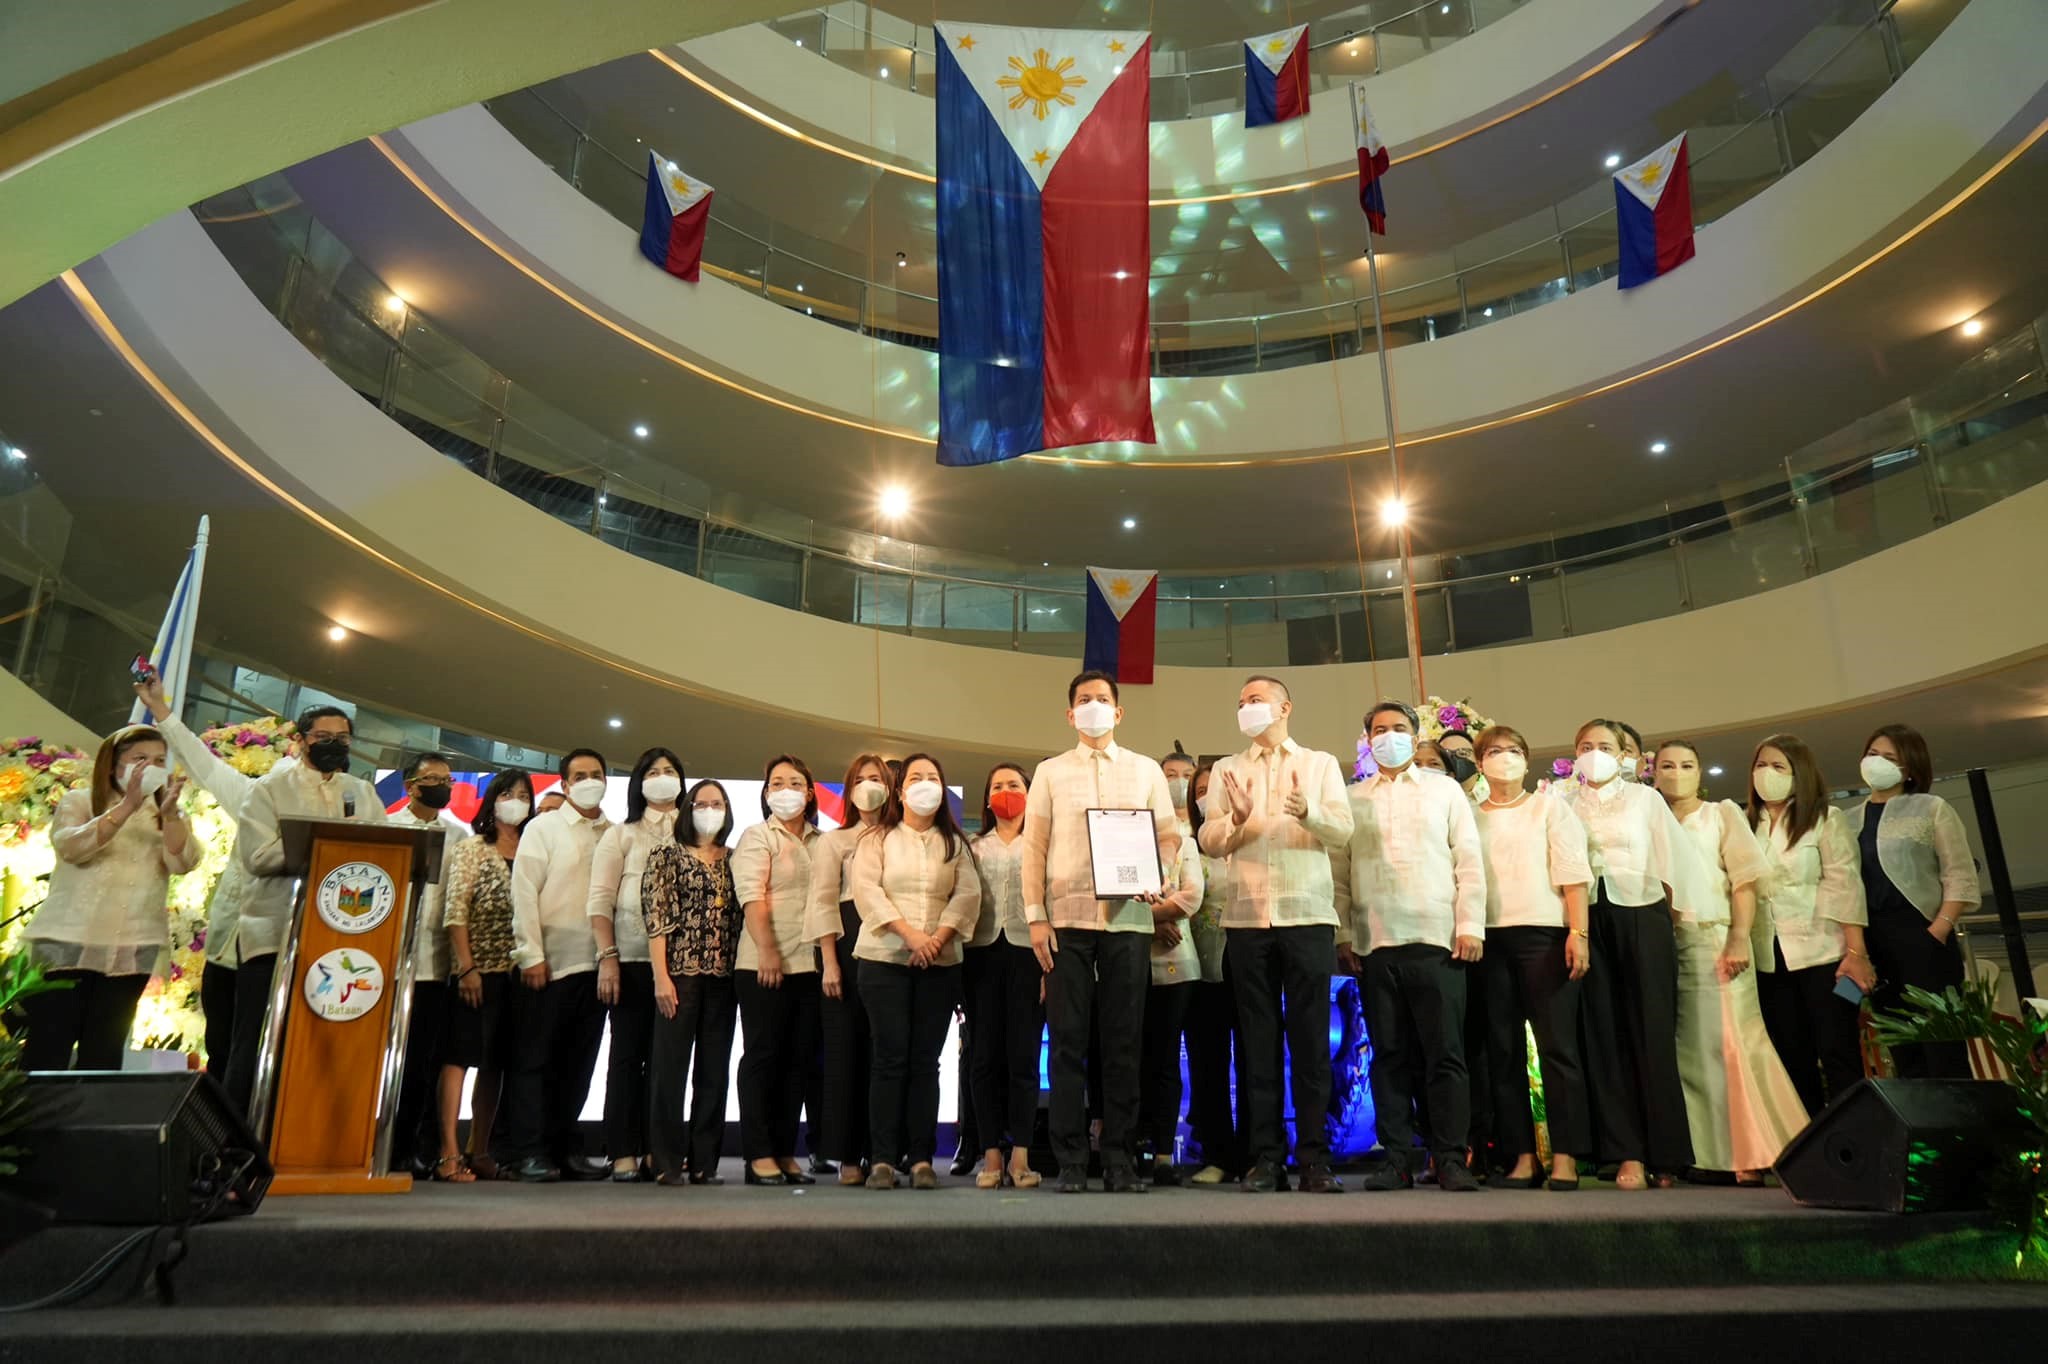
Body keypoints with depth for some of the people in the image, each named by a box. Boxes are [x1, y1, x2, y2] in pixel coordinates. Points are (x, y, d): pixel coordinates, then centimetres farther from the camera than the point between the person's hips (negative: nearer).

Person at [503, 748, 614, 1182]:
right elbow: (524, 891, -2)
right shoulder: (543, 828, 5)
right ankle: (528, 1153, 6)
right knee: (535, 1059, 1)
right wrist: (531, 955, -9)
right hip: (550, 962, -3)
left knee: (578, 1061, 8)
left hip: (596, 963, 3)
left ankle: (566, 1149, 17)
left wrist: (613, 954, 0)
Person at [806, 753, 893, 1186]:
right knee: (846, 1046, -1)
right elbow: (823, 902, 3)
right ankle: (847, 1155, 4)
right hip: (849, 943, -1)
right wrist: (829, 962, -8)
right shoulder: (832, 841, 13)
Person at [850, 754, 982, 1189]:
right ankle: (882, 1160, -1)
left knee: (925, 1060, 2)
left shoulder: (955, 843, 14)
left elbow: (968, 894, 3)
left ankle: (922, 1159, 4)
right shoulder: (876, 839, 8)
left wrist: (939, 937, -13)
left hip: (940, 963, 2)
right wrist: (909, 933, -15)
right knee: (890, 1057, -5)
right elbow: (866, 889, -6)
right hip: (884, 959, -2)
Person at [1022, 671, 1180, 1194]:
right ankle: (1070, 1161, 6)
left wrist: (1158, 874, -10)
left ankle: (1119, 1159, 10)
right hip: (1067, 919, 0)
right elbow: (1034, 847, 6)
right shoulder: (1050, 772, 11)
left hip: (1128, 916, 1)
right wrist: (1035, 916, -3)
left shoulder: (1146, 770, 13)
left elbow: (1169, 834, 11)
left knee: (1123, 1041, 2)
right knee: (1068, 1040, 0)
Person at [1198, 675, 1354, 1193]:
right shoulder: (1226, 770, 16)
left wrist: (1308, 812, -20)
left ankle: (1314, 1157, 5)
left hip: (1308, 916, -1)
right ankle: (1266, 1156, 7)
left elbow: (1343, 830, 0)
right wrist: (1236, 820, -15)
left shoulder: (1320, 763, 12)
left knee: (1310, 1038, -1)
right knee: (1259, 1039, 3)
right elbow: (1208, 841, 5)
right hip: (1247, 917, 2)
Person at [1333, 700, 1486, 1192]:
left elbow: (1469, 860, 5)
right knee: (1389, 1055, 4)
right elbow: (1338, 872, 9)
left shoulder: (1444, 789, 11)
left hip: (1438, 941, -1)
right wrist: (1341, 935, 1)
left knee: (1445, 1054, -2)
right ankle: (1397, 1157, 11)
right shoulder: (1352, 800, 13)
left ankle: (1451, 1160, 5)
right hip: (1374, 944, 2)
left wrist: (1471, 925, -3)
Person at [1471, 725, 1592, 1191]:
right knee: (1503, 1050, 3)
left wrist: (1579, 931, -10)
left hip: (1544, 932, -2)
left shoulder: (1549, 806, 9)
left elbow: (1572, 871, 1)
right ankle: (1522, 1157, 9)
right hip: (1490, 938, 3)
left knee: (1556, 1045, -5)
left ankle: (1565, 1157, 0)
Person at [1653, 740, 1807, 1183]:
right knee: (1680, 1049, 2)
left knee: (1726, 1042, -7)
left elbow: (1745, 879, 0)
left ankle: (1749, 1156, -1)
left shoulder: (1722, 814, 10)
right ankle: (1691, 1153, 7)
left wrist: (1740, 938, -11)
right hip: (1664, 943, 3)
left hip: (1713, 940, -2)